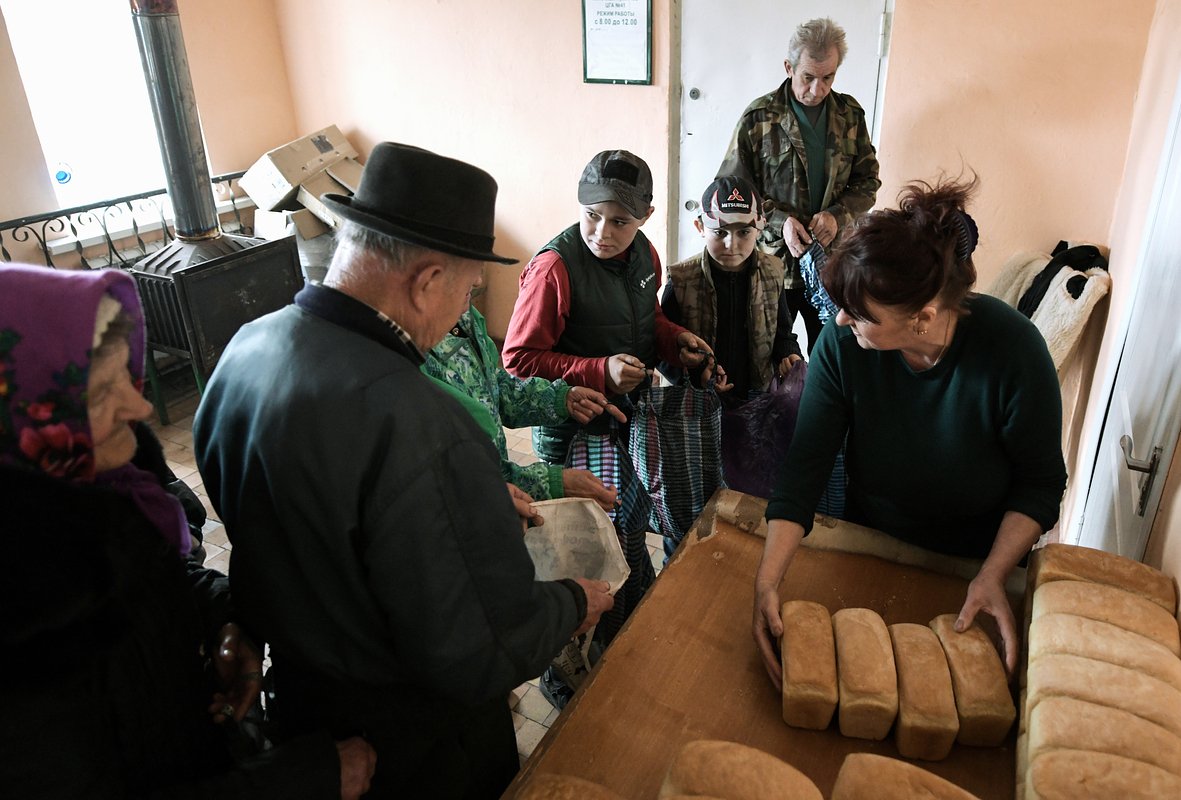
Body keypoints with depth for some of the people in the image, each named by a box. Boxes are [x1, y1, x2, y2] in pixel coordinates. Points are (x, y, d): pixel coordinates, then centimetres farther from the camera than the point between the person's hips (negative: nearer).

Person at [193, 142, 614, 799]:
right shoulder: (418, 426, -38)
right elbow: (486, 657, -32)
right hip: (413, 740, -7)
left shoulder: (247, 347, -9)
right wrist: (576, 604, -12)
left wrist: (476, 499, 8)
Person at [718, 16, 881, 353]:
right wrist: (779, 221, -19)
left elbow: (867, 180, 8)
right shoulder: (759, 117, -6)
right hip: (773, 259, -3)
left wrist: (837, 215, -12)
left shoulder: (850, 115, 4)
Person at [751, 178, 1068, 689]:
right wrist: (767, 580, -33)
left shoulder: (1013, 350, -30)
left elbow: (1041, 482, -17)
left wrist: (993, 577, -29)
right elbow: (805, 466, -24)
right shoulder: (842, 344, -27)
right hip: (870, 545, 1)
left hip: (979, 557, -1)